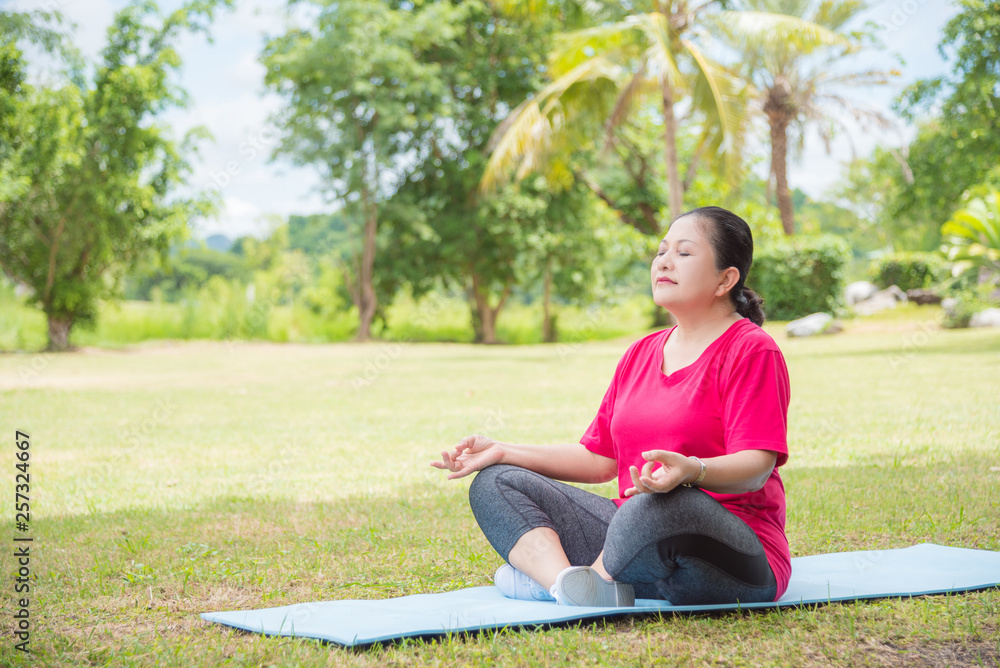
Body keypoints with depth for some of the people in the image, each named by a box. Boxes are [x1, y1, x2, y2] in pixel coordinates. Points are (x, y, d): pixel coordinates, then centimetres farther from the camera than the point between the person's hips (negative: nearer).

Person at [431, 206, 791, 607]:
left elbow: (757, 466, -17)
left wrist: (690, 470, -38)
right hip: (632, 527, 8)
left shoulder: (752, 351, -5)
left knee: (659, 509, -42)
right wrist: (501, 451, 10)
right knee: (494, 484, 1)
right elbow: (599, 459, 18)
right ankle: (568, 583, -27)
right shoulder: (641, 354, 18)